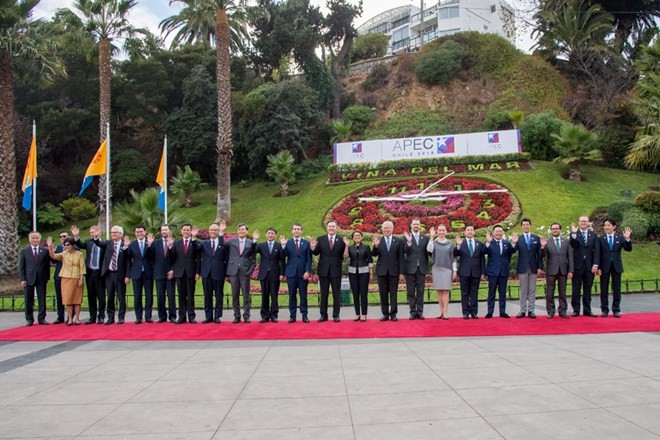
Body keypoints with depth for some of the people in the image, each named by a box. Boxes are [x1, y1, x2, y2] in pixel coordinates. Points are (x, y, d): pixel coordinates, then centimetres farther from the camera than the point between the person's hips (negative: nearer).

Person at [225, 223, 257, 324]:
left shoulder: (251, 243, 5)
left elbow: (253, 260, 1)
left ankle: (246, 316, 10)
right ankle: (237, 316, 14)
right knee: (235, 296, 6)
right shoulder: (231, 241, 7)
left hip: (245, 272, -1)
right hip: (233, 271, 1)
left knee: (246, 295, 2)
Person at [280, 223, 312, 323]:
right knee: (292, 295, 3)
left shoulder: (306, 243, 7)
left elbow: (309, 259, 3)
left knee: (303, 295, 3)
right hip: (291, 273, 0)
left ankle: (304, 315, 9)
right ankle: (292, 315, 9)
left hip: (303, 273, 0)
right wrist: (283, 245, -18)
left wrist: (307, 271, -7)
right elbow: (283, 257, -5)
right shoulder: (287, 243, 6)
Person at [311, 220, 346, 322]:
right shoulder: (320, 239, 3)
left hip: (336, 270, -1)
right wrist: (313, 247, -15)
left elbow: (343, 256, 1)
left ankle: (336, 315, 14)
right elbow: (316, 253, 1)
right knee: (323, 294, 8)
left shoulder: (341, 240, -1)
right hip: (323, 270, 1)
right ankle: (323, 315, 15)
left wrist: (346, 246, -11)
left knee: (336, 294, 6)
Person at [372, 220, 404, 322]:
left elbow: (401, 258, 2)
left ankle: (393, 314, 10)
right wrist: (376, 246, -24)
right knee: (383, 293, 5)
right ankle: (385, 314, 12)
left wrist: (401, 272, -3)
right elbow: (374, 254, -5)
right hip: (382, 271, 1)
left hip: (394, 271, -1)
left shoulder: (398, 242, 3)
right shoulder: (378, 241, 5)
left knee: (393, 293, 3)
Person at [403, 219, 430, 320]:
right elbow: (405, 251, -10)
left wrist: (427, 267, 4)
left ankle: (420, 312, 9)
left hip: (421, 268, 1)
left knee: (420, 291, 4)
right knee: (410, 291, 3)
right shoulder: (406, 237, 1)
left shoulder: (425, 238, 7)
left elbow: (427, 253, 8)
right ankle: (413, 312, 9)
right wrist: (409, 242, -27)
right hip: (410, 268, -1)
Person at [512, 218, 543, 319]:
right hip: (522, 268, -1)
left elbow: (539, 254, 5)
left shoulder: (536, 238, 6)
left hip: (533, 268, 1)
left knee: (532, 290, 5)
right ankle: (523, 310, 9)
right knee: (523, 290, 4)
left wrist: (540, 267, -1)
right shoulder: (518, 239, 1)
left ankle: (531, 310, 10)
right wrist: (514, 243, -29)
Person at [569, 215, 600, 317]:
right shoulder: (574, 234, 2)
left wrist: (595, 265, -6)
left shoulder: (593, 235, 9)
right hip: (577, 265, -2)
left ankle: (587, 310, 13)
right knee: (576, 289, 3)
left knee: (587, 289, 7)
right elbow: (572, 245, -16)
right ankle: (576, 310, 9)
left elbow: (596, 251, 3)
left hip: (589, 266, 2)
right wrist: (574, 234, -31)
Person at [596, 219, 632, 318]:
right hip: (605, 267, -1)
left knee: (616, 289, 5)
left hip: (616, 266, 1)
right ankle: (604, 310, 11)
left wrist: (627, 239, -21)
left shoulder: (620, 238, 4)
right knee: (604, 289, 4)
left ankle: (616, 310, 12)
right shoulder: (600, 239, 1)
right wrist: (598, 267, -8)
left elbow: (628, 249, -5)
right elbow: (598, 254, -1)